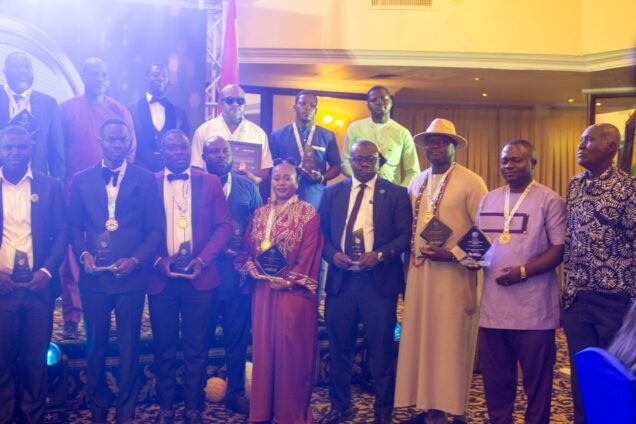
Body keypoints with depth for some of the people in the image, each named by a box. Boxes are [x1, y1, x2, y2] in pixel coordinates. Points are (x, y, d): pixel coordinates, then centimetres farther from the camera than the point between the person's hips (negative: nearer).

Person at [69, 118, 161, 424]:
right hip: (94, 276, 2)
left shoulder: (145, 179, 1)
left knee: (129, 347, 6)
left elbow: (155, 229, 0)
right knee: (95, 346, 12)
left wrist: (136, 260, -13)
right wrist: (83, 254, -8)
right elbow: (74, 226, 10)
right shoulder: (81, 180, 7)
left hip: (131, 276, -2)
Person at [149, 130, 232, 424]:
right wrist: (157, 260, -12)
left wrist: (203, 259, -11)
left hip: (200, 277, 0)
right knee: (164, 347, 10)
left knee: (196, 347, 8)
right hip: (160, 277, 0)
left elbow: (224, 225, 0)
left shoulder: (210, 182, 4)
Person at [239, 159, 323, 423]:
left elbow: (310, 253, -9)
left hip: (294, 290, -4)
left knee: (291, 349, 0)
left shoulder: (308, 213, -3)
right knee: (264, 345, 9)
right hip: (263, 289, 5)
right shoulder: (260, 213, 13)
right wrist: (255, 271, -7)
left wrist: (288, 280, -14)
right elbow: (249, 248, 10)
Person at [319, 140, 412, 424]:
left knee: (381, 349, 4)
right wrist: (332, 254, -9)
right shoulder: (332, 193, 12)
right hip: (340, 279, 3)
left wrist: (380, 254, -16)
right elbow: (321, 233, 10)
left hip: (380, 281, -2)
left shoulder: (396, 194, 4)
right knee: (339, 347, 11)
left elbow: (405, 235, -2)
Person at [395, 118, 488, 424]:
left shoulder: (471, 182, -6)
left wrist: (454, 255, -16)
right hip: (419, 273, 6)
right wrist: (409, 266, 13)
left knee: (451, 341, 0)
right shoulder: (416, 183, 15)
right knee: (420, 338, 7)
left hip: (453, 274, -6)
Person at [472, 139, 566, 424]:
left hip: (533, 310, -5)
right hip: (493, 306, 5)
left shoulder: (550, 201, -4)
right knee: (495, 380, 14)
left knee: (536, 382, 8)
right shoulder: (488, 200, 13)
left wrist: (522, 271, -20)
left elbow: (559, 250, -9)